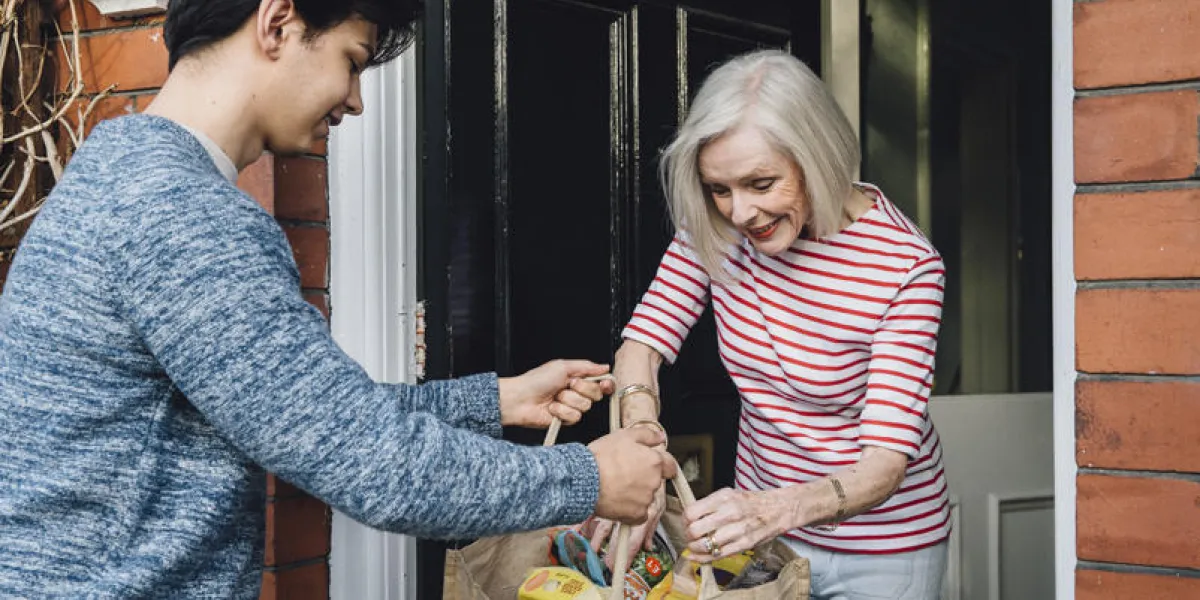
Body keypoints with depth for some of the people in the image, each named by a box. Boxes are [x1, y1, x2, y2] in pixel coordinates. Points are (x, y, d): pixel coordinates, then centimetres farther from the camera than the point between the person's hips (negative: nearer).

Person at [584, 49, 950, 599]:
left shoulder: (905, 267, -25)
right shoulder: (717, 228, -12)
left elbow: (884, 465, -28)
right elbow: (643, 340, -11)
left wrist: (775, 509, -48)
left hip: (881, 551, -3)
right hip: (761, 527, 4)